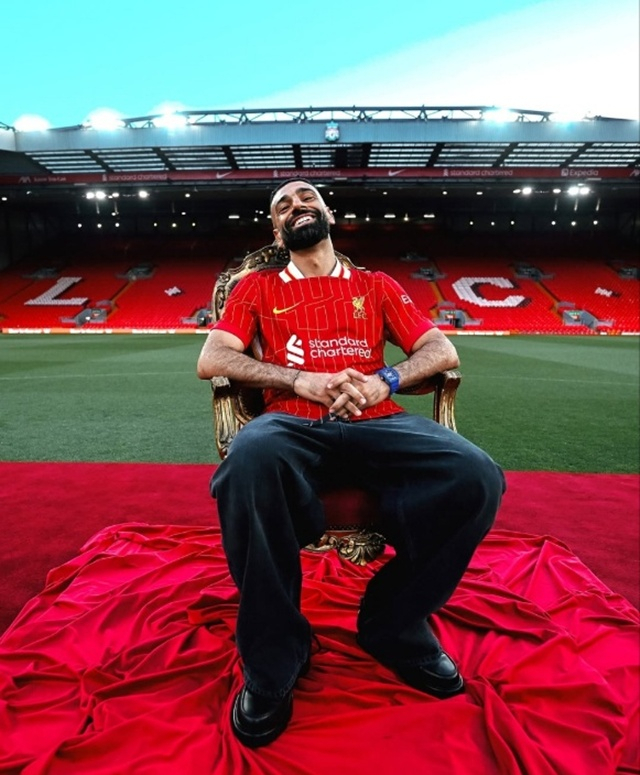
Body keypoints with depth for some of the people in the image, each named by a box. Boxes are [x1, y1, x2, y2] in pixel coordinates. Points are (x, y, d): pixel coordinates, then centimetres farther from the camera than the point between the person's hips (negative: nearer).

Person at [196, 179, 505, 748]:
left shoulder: (377, 286, 22)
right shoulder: (257, 288, 18)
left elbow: (443, 352, 13)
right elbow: (211, 361, 4)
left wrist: (384, 380, -9)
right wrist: (301, 381, -10)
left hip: (376, 422, 2)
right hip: (293, 424, -1)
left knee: (475, 475, -25)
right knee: (248, 460, -37)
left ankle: (395, 623, 1)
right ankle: (274, 656, -13)